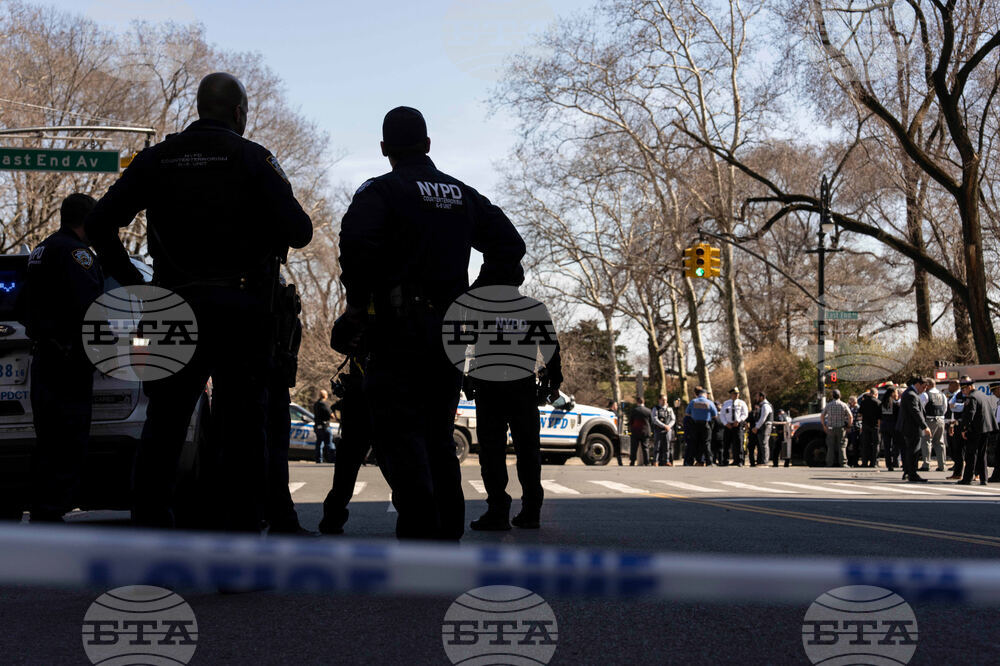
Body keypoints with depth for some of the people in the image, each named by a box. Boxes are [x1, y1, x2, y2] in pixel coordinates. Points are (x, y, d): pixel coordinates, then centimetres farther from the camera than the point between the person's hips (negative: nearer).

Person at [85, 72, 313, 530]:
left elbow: (99, 222, 1)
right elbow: (299, 232, -10)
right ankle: (242, 531, 3)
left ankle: (148, 527, 11)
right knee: (243, 429, 4)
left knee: (162, 428, 10)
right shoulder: (253, 158, -1)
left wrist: (130, 281, 8)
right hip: (240, 311, -3)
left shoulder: (158, 158, 8)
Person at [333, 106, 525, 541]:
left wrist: (358, 305, -9)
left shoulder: (379, 191, -3)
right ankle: (448, 533, 15)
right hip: (451, 333, 6)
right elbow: (509, 243, 13)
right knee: (439, 436, 14)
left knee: (400, 433, -5)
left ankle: (420, 530, -15)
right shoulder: (463, 195, 16)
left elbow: (358, 243, -21)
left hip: (400, 331, -6)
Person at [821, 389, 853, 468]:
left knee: (831, 447, 5)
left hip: (831, 429, 1)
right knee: (842, 446, 2)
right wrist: (849, 425, 3)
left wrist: (824, 426, 12)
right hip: (841, 428, -1)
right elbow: (850, 416, -9)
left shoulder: (828, 405, 2)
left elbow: (822, 416, 4)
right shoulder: (843, 405, -3)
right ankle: (843, 463, -3)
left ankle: (830, 463, 3)